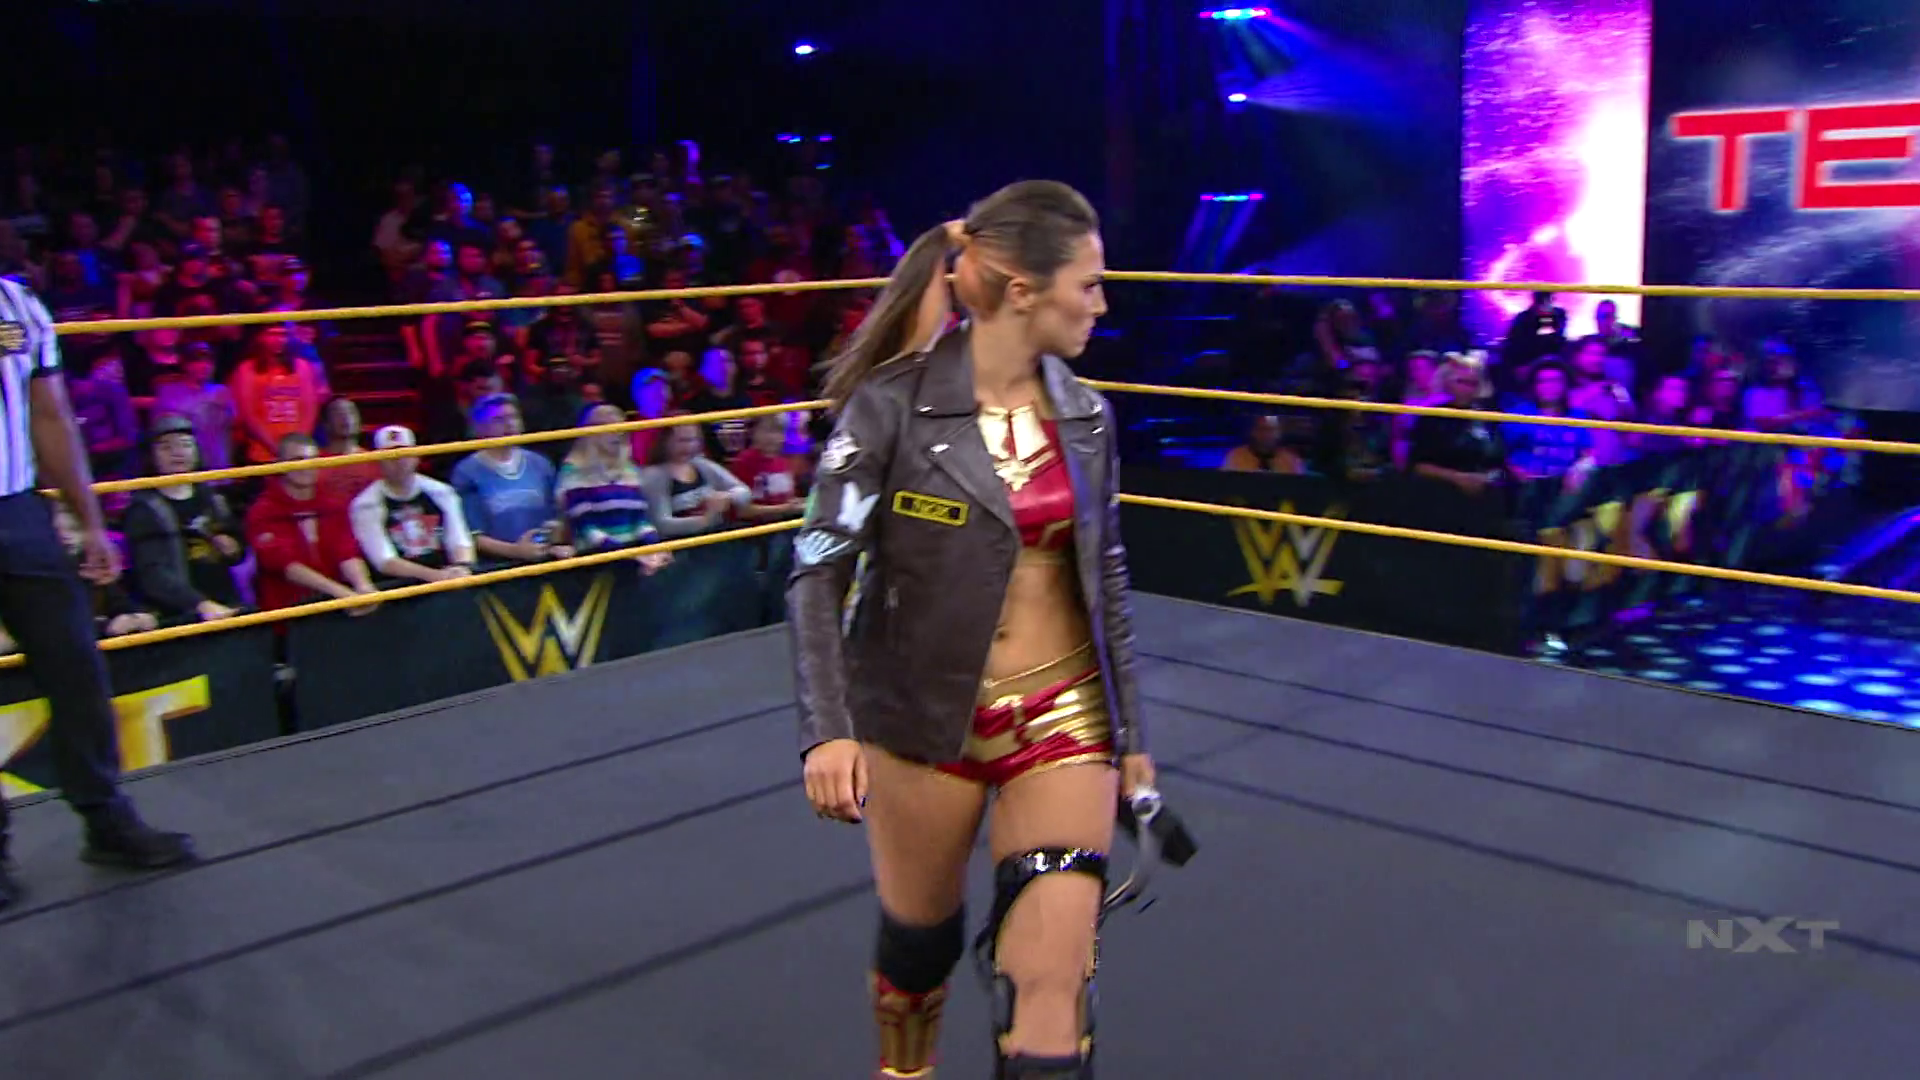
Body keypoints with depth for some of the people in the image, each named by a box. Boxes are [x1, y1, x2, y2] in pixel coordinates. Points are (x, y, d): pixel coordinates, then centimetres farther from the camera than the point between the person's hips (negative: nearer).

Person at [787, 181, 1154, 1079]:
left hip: (1063, 717, 3)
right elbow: (819, 573, -13)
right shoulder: (893, 405, -13)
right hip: (923, 719, -2)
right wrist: (826, 728, -24)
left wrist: (1129, 735, 12)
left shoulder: (1086, 415, 1)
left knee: (1052, 975, -7)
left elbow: (1106, 580, 10)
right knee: (919, 942, 16)